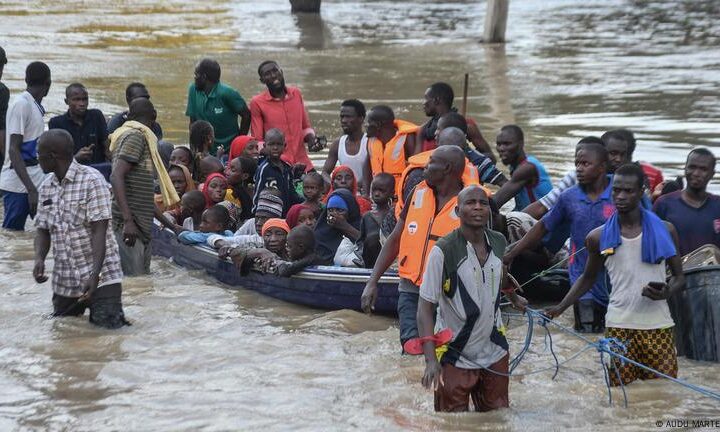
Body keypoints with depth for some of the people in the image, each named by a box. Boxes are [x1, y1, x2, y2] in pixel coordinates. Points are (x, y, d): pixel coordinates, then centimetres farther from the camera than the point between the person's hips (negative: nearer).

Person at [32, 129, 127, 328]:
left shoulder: (92, 180, -12)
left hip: (100, 277, -6)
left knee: (109, 326, -14)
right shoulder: (46, 188, 9)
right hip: (63, 282, 6)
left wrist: (95, 275, -25)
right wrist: (39, 259, -11)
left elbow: (99, 231, -16)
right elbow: (43, 230, 11)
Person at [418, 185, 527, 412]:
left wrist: (514, 298, 41)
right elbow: (425, 307, -16)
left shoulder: (499, 242, -2)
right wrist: (431, 360, -26)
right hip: (456, 359, -5)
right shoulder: (443, 251, -18)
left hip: (495, 353, 5)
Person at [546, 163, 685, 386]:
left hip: (657, 326, 0)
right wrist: (560, 307, 4)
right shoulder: (599, 237, 4)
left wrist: (666, 292, -13)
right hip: (618, 326, 0)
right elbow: (587, 278, 17)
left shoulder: (664, 231, 2)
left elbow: (679, 276, 9)